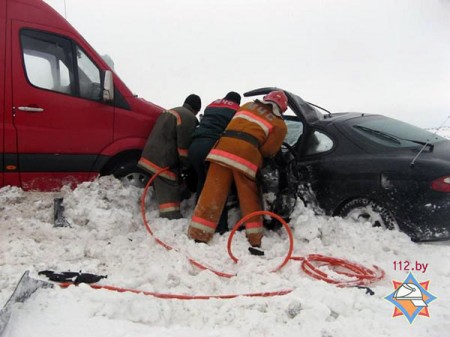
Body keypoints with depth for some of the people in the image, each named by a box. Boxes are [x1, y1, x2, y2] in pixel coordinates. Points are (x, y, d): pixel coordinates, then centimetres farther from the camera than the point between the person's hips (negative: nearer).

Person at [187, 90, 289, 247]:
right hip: (247, 153, -3)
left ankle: (198, 236, 1)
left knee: (212, 193, 1)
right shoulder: (279, 124, 17)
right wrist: (260, 158, 26)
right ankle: (255, 241, 13)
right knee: (250, 199, 10)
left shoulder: (248, 106, 28)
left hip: (224, 147, 3)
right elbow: (268, 151, 8)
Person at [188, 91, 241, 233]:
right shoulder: (236, 111, 15)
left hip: (194, 146, 5)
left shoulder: (211, 106, 30)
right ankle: (221, 227, -4)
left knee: (202, 182, 20)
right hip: (212, 148, -5)